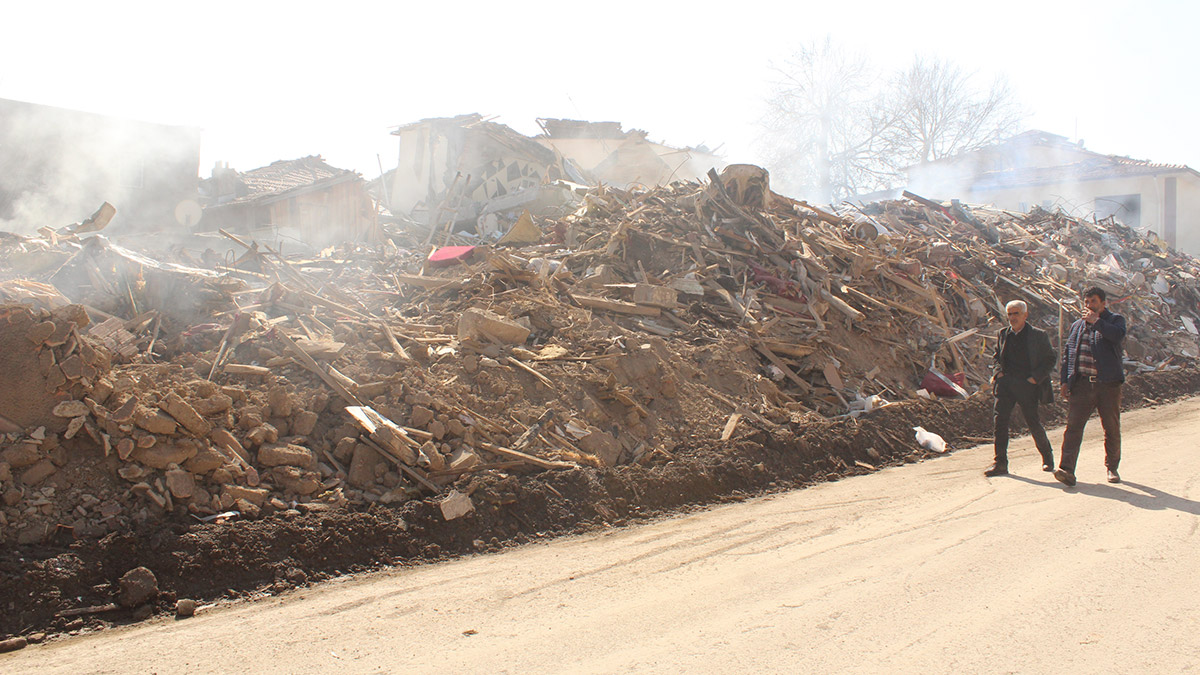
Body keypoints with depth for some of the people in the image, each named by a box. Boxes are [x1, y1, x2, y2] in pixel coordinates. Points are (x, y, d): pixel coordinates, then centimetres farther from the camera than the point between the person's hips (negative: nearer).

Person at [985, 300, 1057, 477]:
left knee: (1033, 421, 0)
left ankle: (1047, 455, 28)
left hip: (1027, 384, -3)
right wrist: (999, 371, 8)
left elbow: (1051, 358, 4)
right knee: (1000, 418, -9)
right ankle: (1000, 463, -6)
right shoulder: (1003, 333, 11)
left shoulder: (1038, 335, 0)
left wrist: (1036, 377, -7)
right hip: (1006, 382, 3)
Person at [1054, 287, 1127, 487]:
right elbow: (1067, 353, 20)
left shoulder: (1115, 320, 7)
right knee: (1073, 426, -10)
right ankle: (1067, 469, -17)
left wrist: (1096, 321, -13)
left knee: (1112, 428, 8)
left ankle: (1112, 468, 24)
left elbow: (1118, 335, -18)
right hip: (1082, 385, 2)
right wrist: (1065, 380, 12)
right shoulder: (1076, 326, 19)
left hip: (1108, 385, -2)